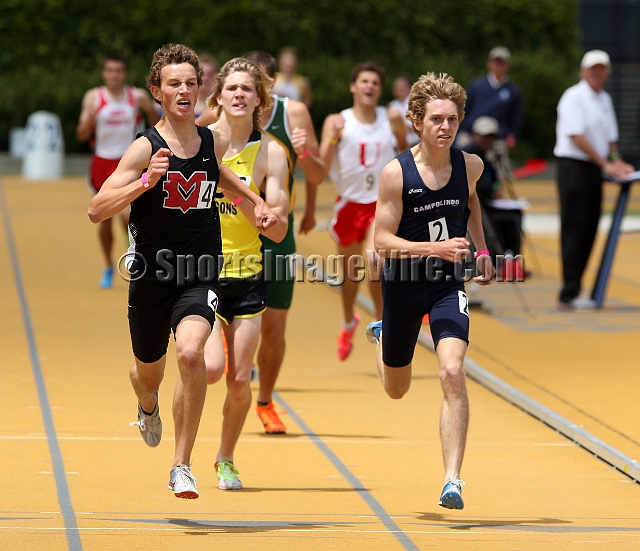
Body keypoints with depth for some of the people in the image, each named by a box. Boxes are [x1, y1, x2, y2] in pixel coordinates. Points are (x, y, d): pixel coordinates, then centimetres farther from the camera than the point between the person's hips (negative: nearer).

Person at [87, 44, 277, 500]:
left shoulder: (214, 142, 1)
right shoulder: (145, 149, -13)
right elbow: (96, 210, -20)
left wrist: (256, 203, 10)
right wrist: (146, 180, -31)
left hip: (199, 277, 1)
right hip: (151, 276, -1)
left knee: (191, 353, -28)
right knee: (149, 371, 20)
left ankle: (182, 465, -17)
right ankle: (148, 409, 61)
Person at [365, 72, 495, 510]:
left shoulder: (470, 165, -6)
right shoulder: (396, 173, -17)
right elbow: (383, 242, -19)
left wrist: (481, 249, 16)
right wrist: (436, 248, -31)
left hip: (448, 284, 1)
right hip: (403, 283, -1)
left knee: (452, 372, -23)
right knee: (396, 391, 18)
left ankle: (453, 481, -21)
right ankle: (382, 335, 55)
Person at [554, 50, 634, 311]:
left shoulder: (605, 99, 17)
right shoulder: (574, 97, -9)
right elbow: (576, 136, -17)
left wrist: (616, 161, 5)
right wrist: (605, 164, -18)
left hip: (594, 170, 8)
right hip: (574, 166, -8)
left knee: (589, 230, 7)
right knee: (573, 229, -9)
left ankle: (573, 291, 13)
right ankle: (569, 296, -11)